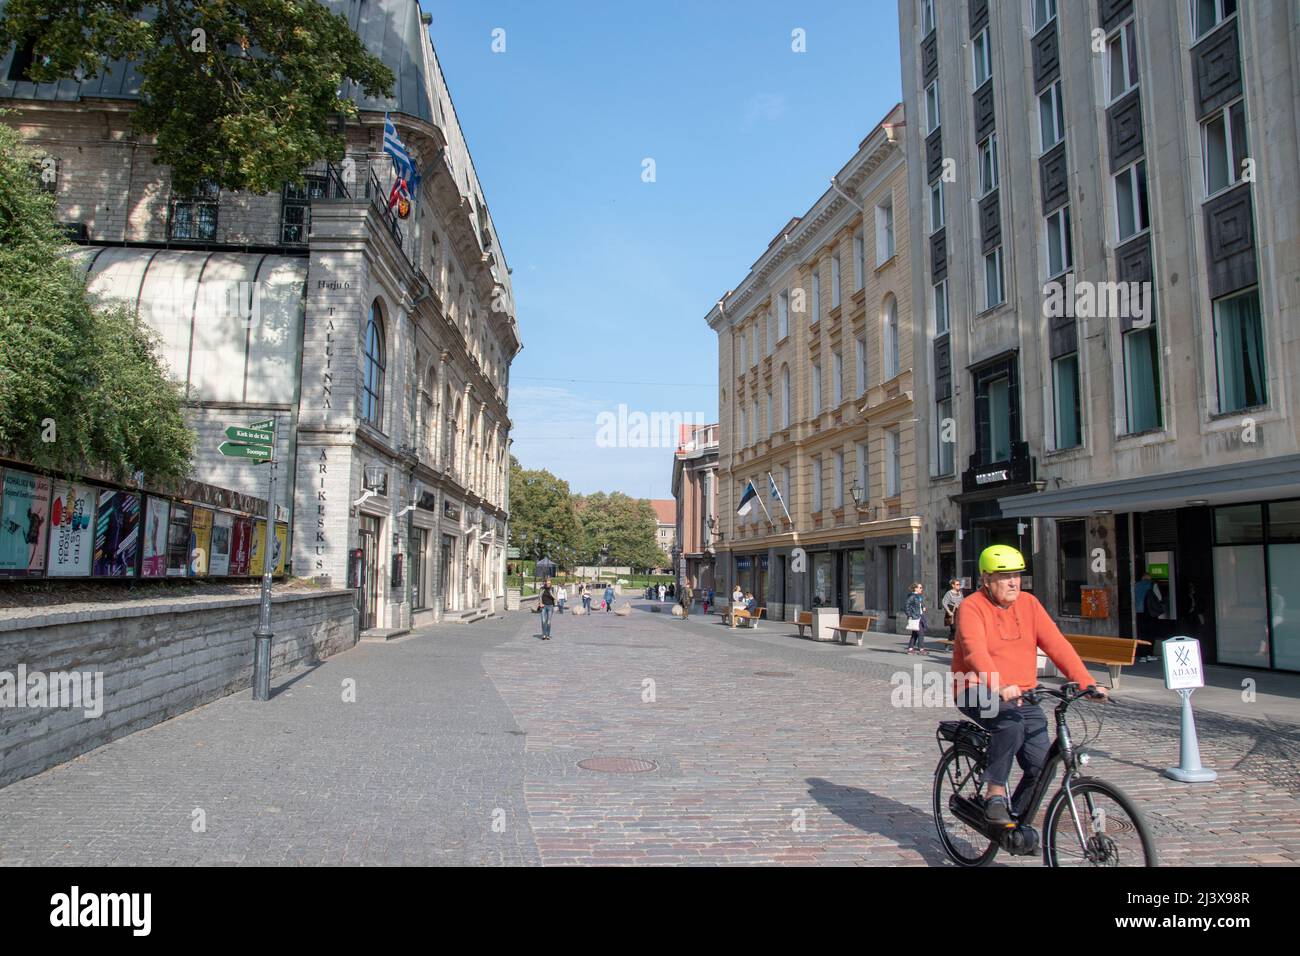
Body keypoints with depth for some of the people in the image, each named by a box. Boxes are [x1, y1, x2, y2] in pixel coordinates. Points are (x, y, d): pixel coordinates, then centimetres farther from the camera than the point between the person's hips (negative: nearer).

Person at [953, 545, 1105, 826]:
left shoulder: (1028, 603, 6)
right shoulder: (972, 607, -10)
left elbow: (1057, 644, -2)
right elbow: (976, 653, -26)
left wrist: (1086, 682, -14)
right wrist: (1000, 687, -43)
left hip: (1022, 695, 5)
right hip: (978, 691, -5)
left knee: (1042, 763, -8)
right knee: (1011, 724, -35)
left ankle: (1017, 817, 16)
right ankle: (995, 796, -16)